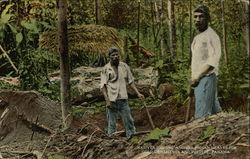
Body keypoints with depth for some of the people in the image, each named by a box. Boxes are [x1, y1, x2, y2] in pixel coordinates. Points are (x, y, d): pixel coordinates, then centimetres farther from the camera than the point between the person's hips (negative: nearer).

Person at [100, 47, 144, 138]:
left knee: (128, 120, 5)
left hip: (123, 99, 3)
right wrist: (107, 100, -14)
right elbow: (103, 86, -6)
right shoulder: (106, 69, -3)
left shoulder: (124, 66, 6)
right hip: (111, 100, -3)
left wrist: (138, 93, 5)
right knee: (111, 123, 5)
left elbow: (130, 81, 12)